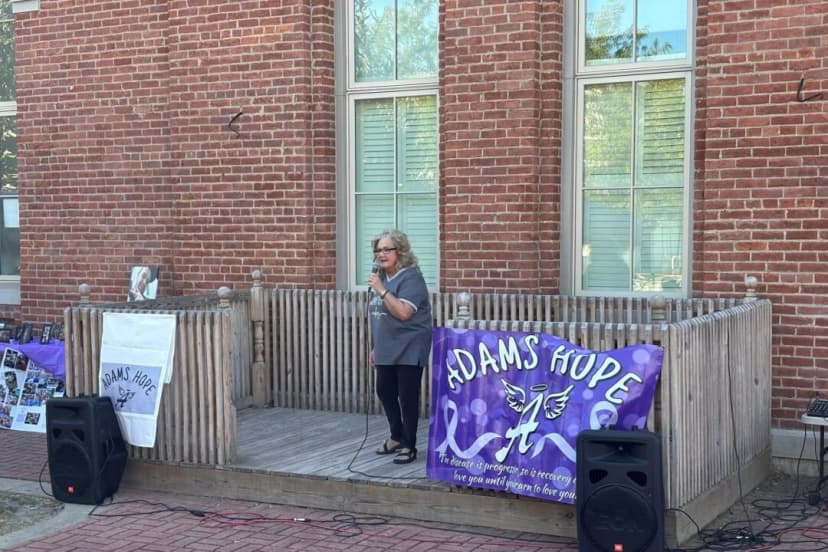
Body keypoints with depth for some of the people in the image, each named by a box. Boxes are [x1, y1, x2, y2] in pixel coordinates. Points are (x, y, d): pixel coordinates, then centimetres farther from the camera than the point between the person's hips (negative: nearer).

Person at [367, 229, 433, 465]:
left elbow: (403, 313, -26)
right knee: (385, 393, 14)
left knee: (407, 397, -2)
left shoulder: (410, 278, -15)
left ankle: (409, 446, 8)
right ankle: (397, 437, 32)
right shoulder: (382, 278, 11)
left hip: (409, 350, -8)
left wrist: (381, 290, -26)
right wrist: (376, 347, 19)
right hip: (387, 350, 8)